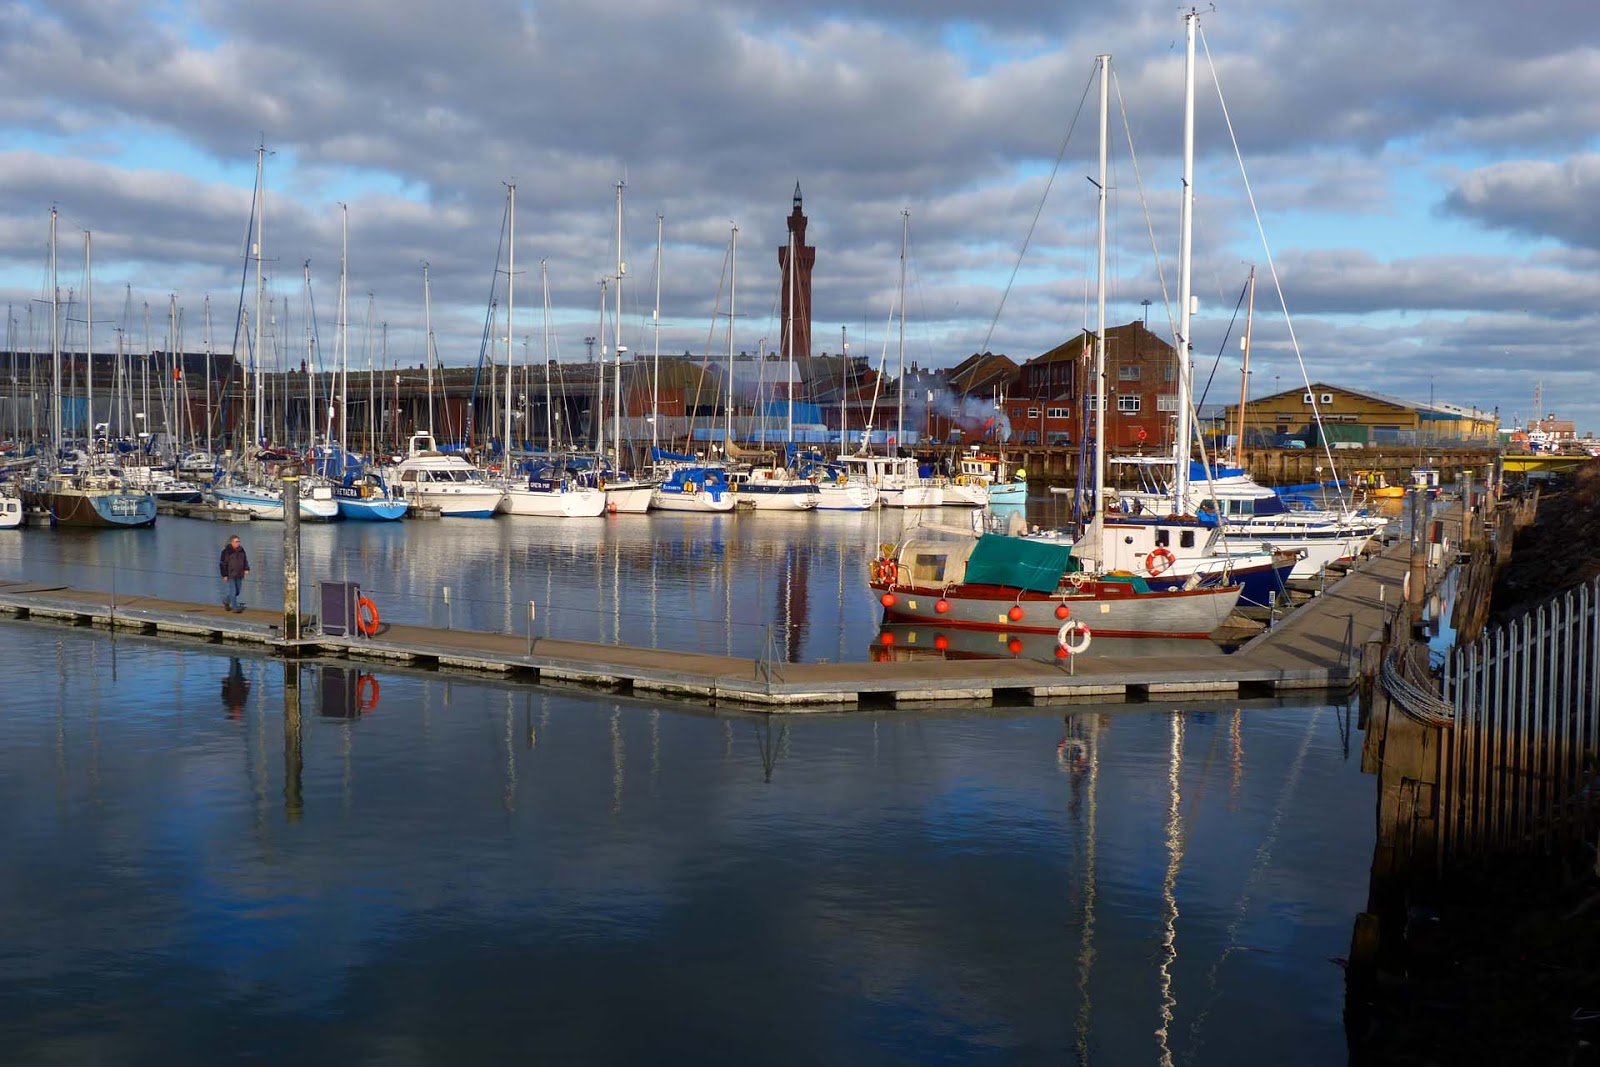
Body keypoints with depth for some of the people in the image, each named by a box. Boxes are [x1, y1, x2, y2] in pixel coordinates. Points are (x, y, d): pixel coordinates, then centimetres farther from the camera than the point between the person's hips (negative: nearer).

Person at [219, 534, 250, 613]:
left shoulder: (241, 550, 9)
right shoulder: (226, 552, -9)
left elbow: (245, 560, 19)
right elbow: (223, 564, -9)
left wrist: (246, 569, 4)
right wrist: (224, 575, -13)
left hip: (239, 575, 7)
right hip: (230, 575, -7)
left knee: (237, 591, 11)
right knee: (232, 591, -8)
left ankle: (225, 602, 32)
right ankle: (235, 607, -6)